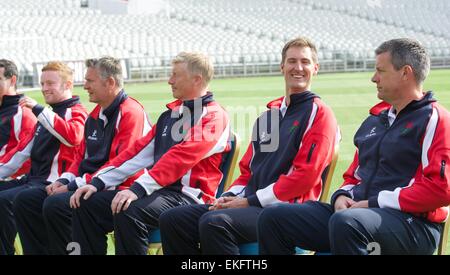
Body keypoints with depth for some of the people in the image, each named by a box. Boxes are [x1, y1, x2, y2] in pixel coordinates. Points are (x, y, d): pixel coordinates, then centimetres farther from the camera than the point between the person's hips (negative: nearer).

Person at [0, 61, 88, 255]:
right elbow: (23, 150, 24)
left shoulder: (76, 113, -2)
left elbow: (73, 136, -26)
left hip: (52, 182, -9)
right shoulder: (47, 115, 24)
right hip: (33, 178, 9)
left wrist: (38, 110, -25)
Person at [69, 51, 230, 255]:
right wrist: (98, 182, 5)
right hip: (159, 191, 9)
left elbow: (181, 157, -20)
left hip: (187, 195, -8)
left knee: (129, 211, -34)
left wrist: (137, 189, -30)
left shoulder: (213, 116, -6)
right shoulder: (170, 114, 21)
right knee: (88, 204, -4)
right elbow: (139, 152, 17)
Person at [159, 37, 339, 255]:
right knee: (171, 220, -5)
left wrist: (250, 201, -13)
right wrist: (229, 197, 3)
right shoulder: (268, 115, 24)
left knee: (214, 222, -33)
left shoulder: (319, 114, -1)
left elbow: (305, 175, -13)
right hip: (250, 203, 8)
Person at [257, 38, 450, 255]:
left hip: (411, 221, -9)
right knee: (272, 219, -2)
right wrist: (342, 196, 6)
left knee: (345, 222, -41)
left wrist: (373, 203, -14)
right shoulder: (375, 119, 24)